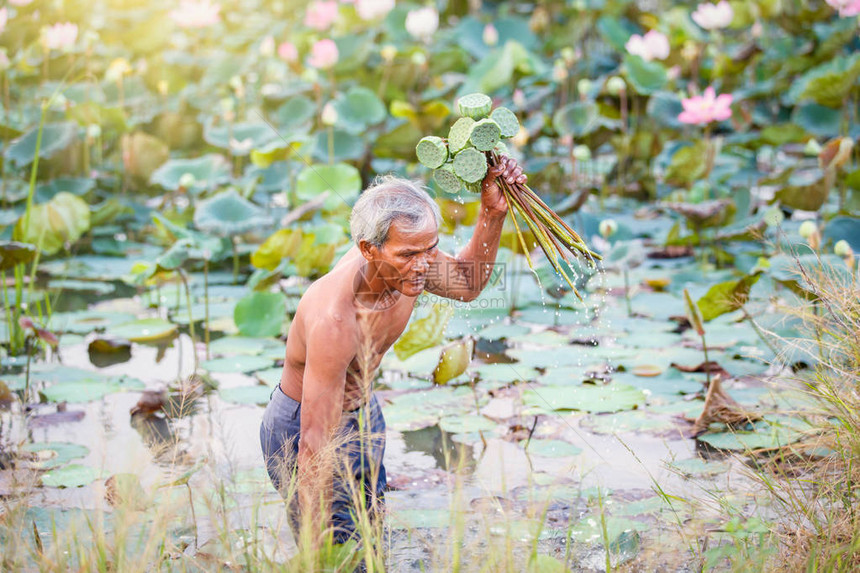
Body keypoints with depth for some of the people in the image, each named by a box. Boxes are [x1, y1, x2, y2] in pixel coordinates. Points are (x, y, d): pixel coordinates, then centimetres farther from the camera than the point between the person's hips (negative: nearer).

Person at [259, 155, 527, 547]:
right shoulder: (335, 321, -40)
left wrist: (493, 214, -9)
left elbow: (468, 283, 7)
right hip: (302, 425, -8)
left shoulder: (407, 265, -17)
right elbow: (315, 446, -37)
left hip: (364, 412, 8)